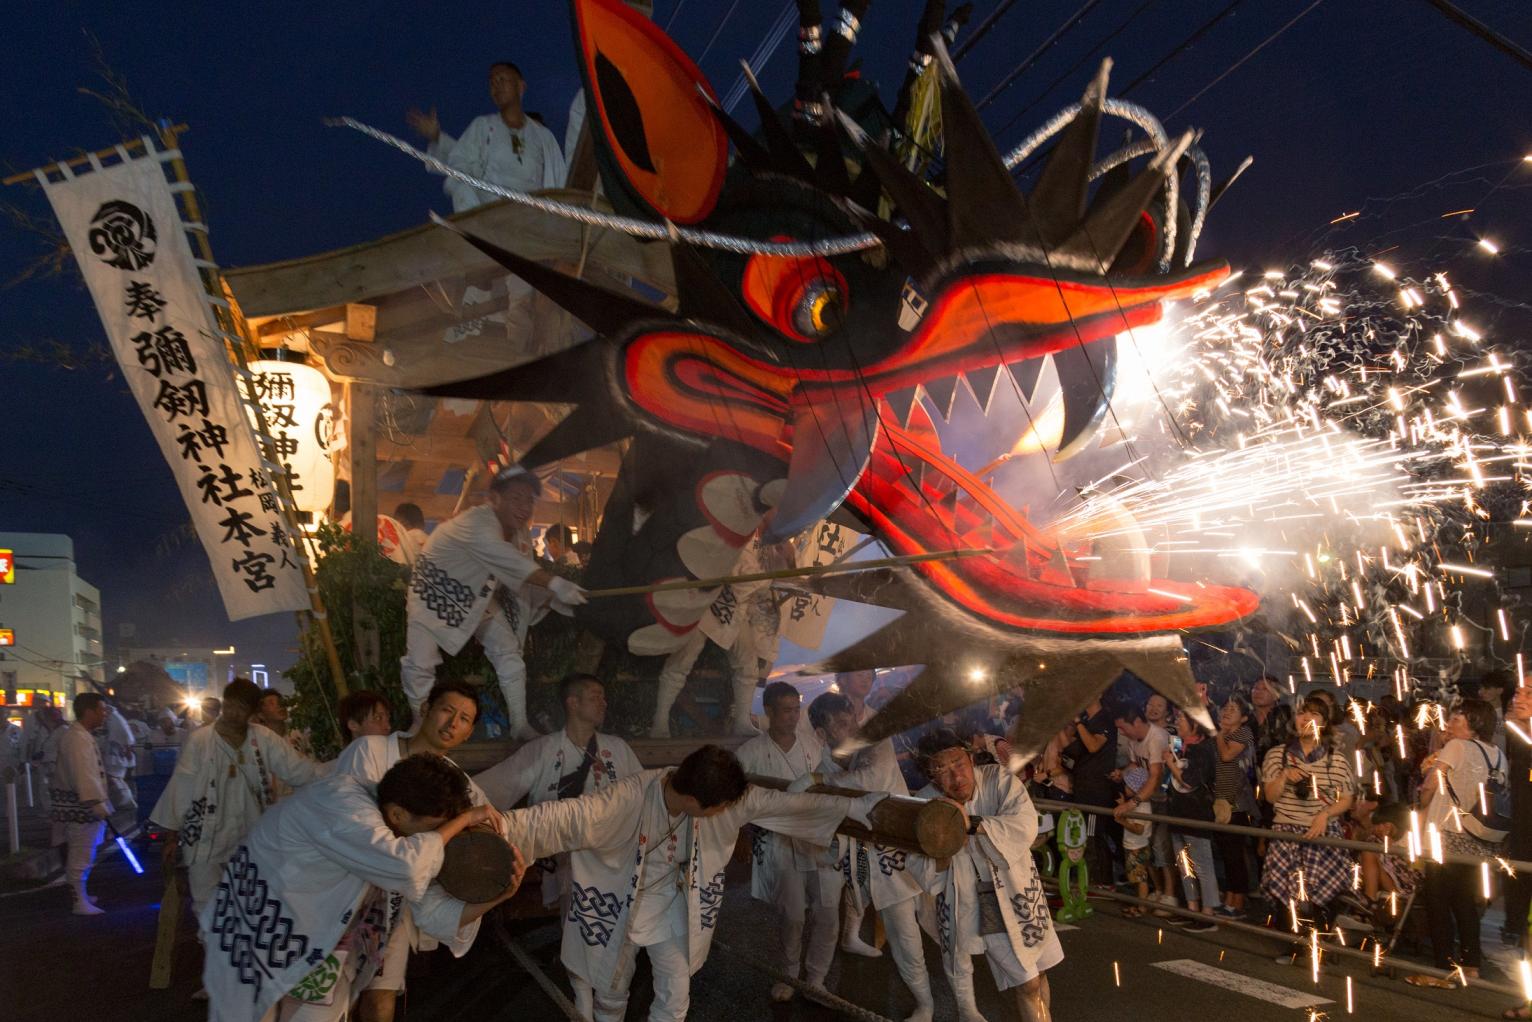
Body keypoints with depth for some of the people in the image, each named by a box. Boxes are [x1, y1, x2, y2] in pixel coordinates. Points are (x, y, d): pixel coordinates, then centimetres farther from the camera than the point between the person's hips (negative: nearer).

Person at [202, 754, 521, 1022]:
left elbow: (432, 911, -6)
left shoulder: (404, 830, -8)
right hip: (258, 945, -6)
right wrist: (462, 820, -33)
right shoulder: (340, 802, -31)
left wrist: (493, 898, -23)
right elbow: (405, 867, -46)